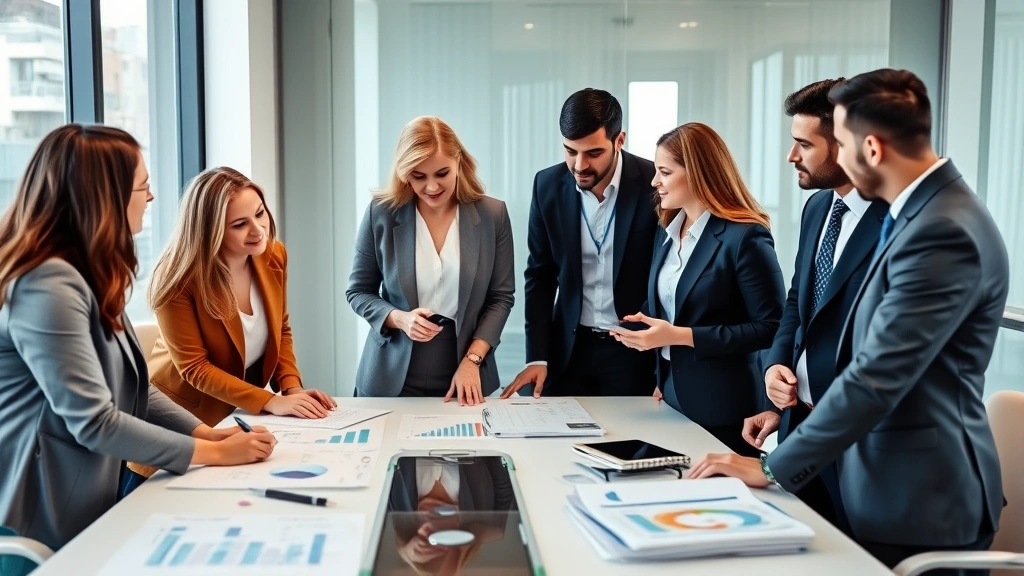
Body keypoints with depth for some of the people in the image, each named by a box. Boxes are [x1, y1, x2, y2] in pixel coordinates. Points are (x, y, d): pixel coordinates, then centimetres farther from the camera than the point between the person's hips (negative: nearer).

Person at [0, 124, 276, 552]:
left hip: (94, 499, 9)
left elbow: (129, 387, 11)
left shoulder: (90, 275, 11)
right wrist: (214, 453, -16)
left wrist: (205, 432, -3)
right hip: (55, 524, -9)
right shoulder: (48, 285, -23)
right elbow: (95, 423, -24)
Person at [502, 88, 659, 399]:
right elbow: (540, 275, 3)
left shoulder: (655, 184, -14)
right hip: (570, 347, 2)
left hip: (635, 348, -2)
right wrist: (537, 357, -2)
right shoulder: (548, 185, -5)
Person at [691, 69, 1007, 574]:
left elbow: (877, 376, -24)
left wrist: (773, 468, -18)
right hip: (892, 484, 9)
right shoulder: (920, 209, 7)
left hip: (919, 501, -9)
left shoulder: (943, 233, -23)